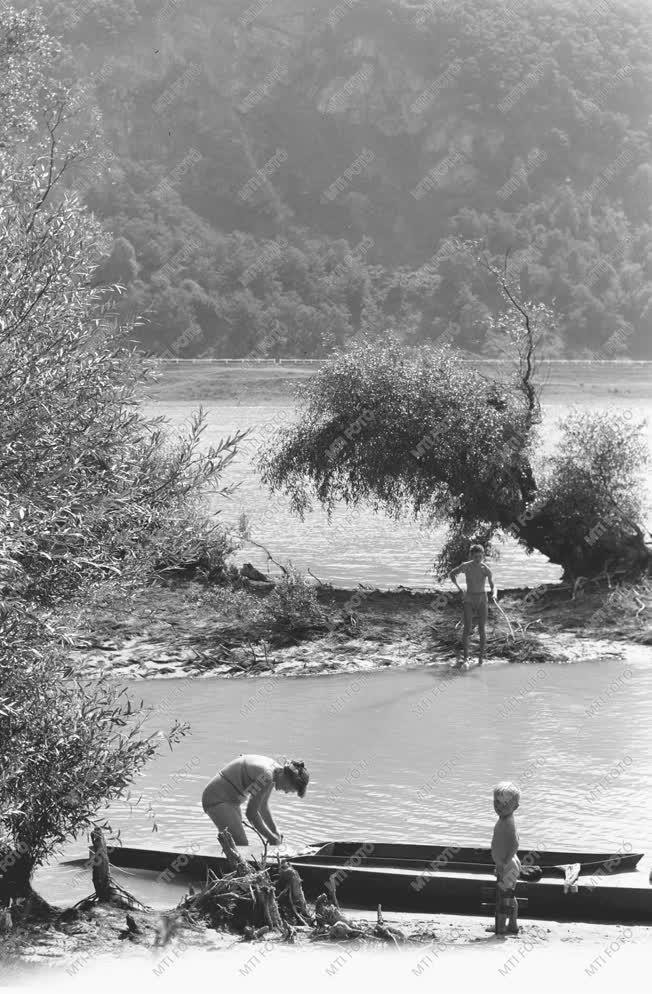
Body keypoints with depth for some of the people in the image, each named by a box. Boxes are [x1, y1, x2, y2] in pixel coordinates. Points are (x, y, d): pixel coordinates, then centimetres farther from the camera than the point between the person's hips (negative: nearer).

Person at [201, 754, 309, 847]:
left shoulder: (275, 769, 1)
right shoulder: (266, 776, -28)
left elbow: (263, 807, 14)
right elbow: (251, 813, -23)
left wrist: (276, 832, 7)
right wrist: (272, 838, -13)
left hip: (231, 800, 10)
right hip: (217, 798, -10)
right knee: (242, 844, -16)